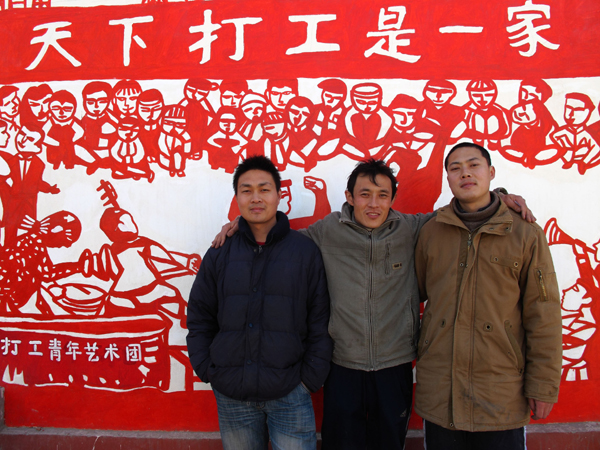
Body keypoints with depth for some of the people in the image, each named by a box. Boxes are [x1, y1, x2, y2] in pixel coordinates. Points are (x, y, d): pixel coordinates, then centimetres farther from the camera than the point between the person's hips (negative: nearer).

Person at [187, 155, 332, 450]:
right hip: (231, 396, 2)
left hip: (289, 394, -2)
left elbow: (320, 321, -1)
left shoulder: (305, 251, -1)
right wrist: (206, 370, 2)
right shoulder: (220, 254, 4)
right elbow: (199, 318, 9)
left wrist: (311, 379, -4)